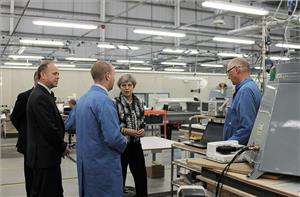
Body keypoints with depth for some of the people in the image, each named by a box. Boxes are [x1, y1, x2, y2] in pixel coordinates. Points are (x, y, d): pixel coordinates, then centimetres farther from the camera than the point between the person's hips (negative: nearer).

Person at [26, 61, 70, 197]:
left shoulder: (43, 94, 12)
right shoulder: (40, 97, -19)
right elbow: (49, 128, -23)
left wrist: (60, 147, 9)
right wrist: (63, 147, -9)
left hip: (46, 155, 10)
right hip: (44, 156, -10)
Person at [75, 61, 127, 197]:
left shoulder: (82, 99, 8)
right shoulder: (104, 101, -21)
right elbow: (113, 137, -26)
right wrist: (124, 144, -4)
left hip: (85, 162, 9)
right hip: (104, 165, -9)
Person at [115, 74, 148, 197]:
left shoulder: (139, 102, 5)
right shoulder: (115, 103, -12)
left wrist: (142, 129, -6)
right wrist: (125, 130, -22)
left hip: (136, 144, 5)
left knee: (141, 175, 13)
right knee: (120, 176, 7)